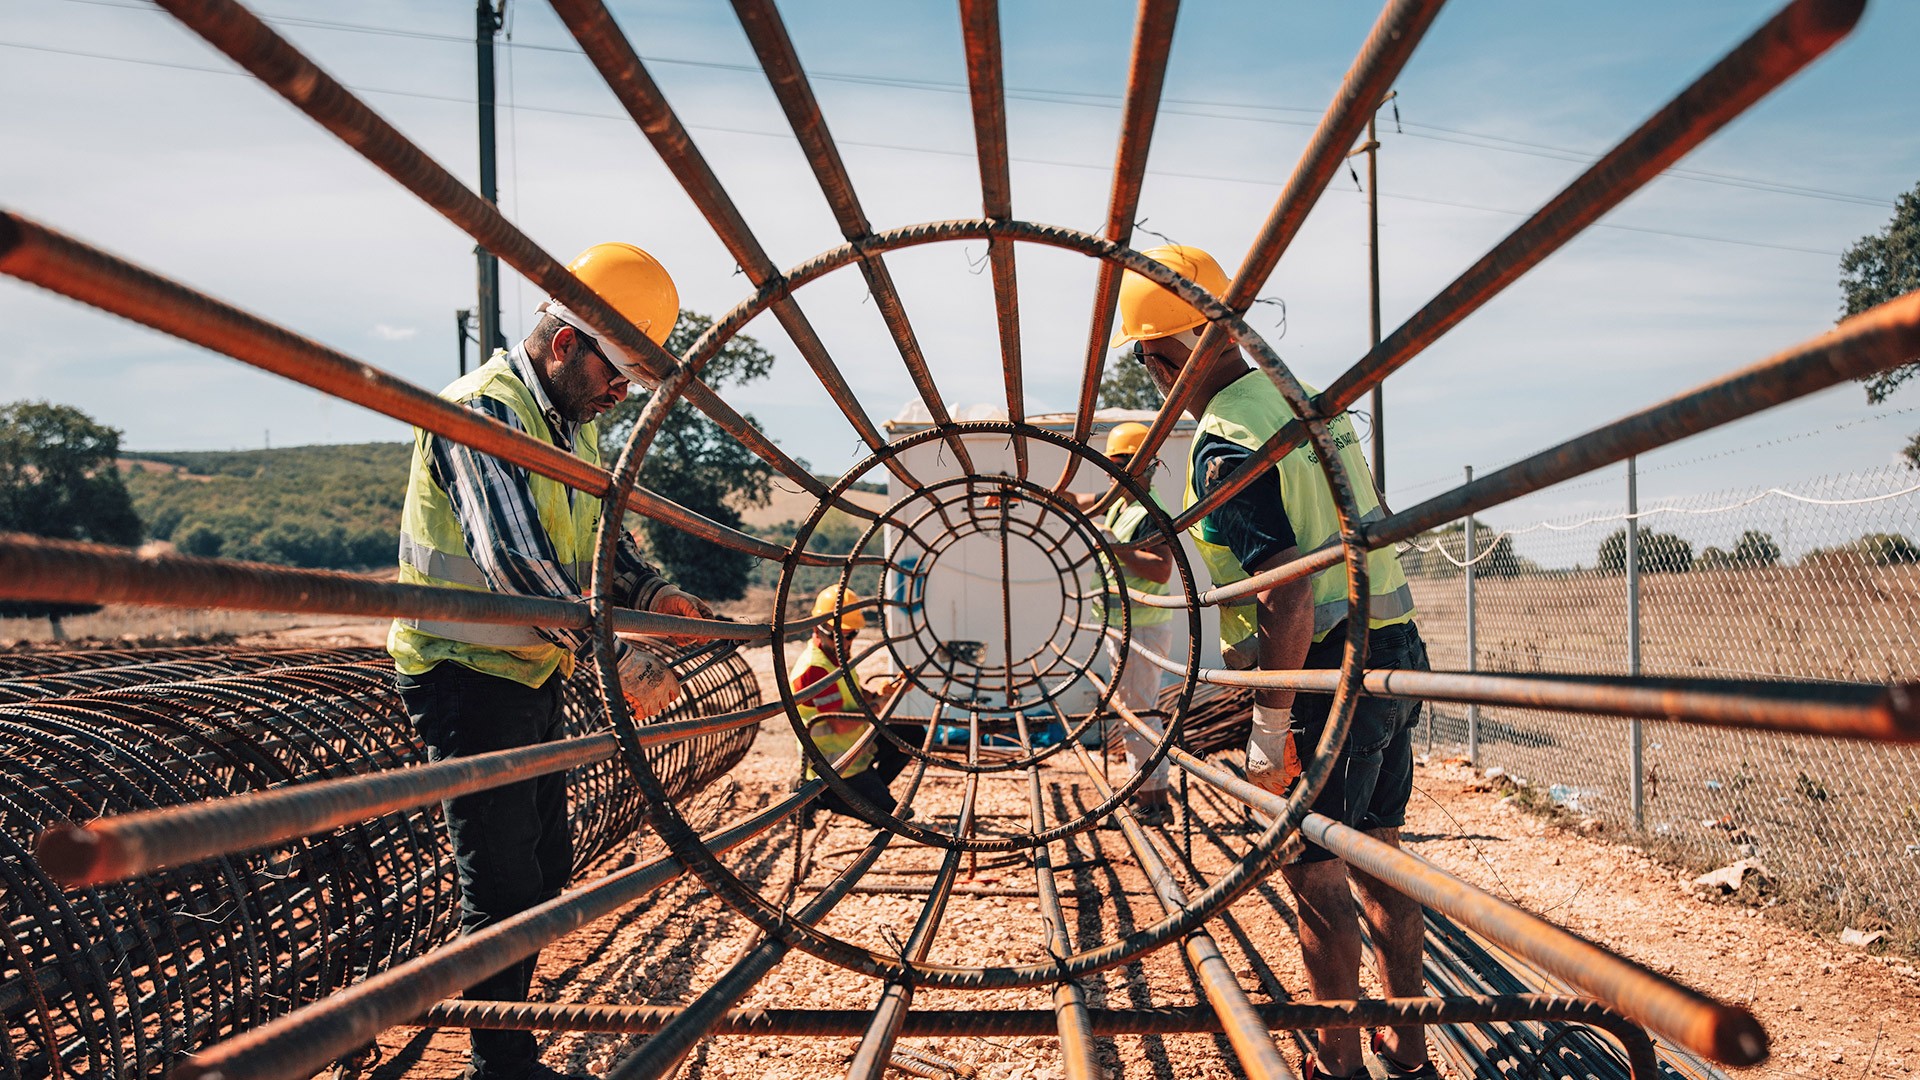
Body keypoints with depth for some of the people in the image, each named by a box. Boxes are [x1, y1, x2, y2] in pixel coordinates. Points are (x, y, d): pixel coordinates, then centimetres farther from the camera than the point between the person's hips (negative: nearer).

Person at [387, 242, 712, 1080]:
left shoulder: (575, 422, 11)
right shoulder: (483, 410, -20)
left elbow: (594, 533, 19)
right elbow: (517, 559, -30)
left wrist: (650, 593, 0)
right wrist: (620, 661, -32)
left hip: (531, 672, 10)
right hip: (467, 674, -9)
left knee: (543, 872, 15)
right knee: (504, 886, -4)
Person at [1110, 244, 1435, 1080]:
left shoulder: (1226, 445, -18)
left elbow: (1290, 597, -25)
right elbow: (1376, 519, 20)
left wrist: (1270, 732, -18)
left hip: (1329, 673, -9)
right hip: (1391, 649, 9)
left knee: (1318, 879, 5)